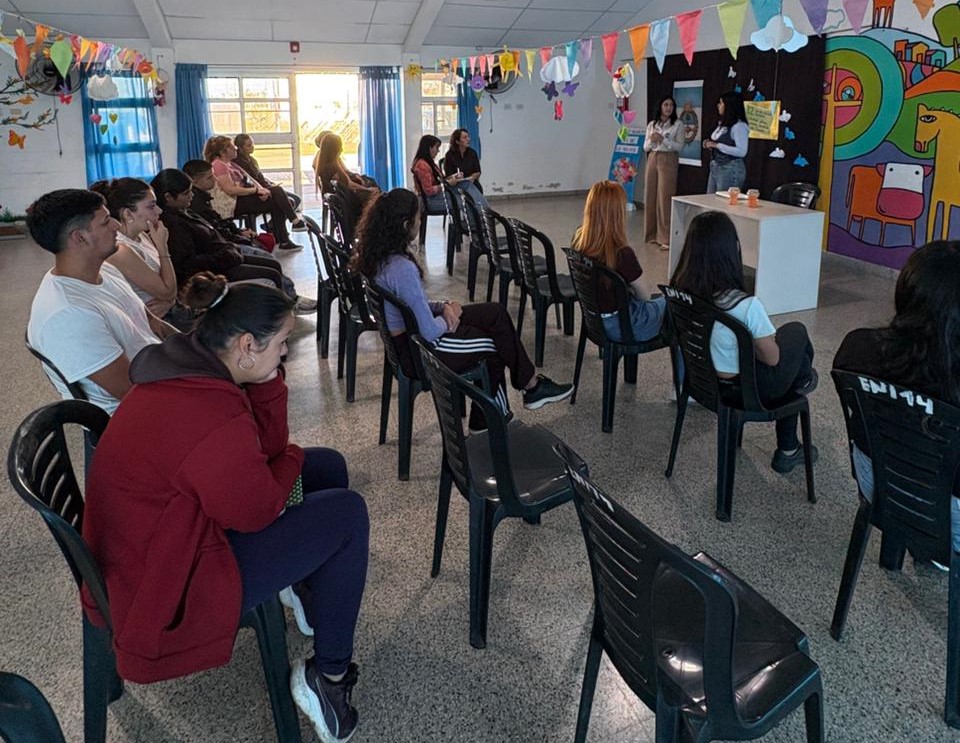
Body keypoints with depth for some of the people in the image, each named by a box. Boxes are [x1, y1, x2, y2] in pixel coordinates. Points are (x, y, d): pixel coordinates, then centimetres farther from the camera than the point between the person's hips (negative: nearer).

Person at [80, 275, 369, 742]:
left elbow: (264, 448, 2)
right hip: (166, 592, -9)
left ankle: (306, 581, 30)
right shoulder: (211, 416, -34)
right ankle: (327, 677, 2)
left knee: (327, 467, 10)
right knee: (346, 513, -11)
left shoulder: (184, 366, -4)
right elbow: (257, 510, -20)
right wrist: (292, 459, -2)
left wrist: (266, 379, -12)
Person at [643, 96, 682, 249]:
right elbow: (645, 147, 12)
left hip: (669, 161, -4)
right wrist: (651, 140, -9)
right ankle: (652, 234, 14)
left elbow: (679, 146, -4)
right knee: (650, 196, 3)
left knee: (665, 198, -10)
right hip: (652, 160, 4)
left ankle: (666, 238, -10)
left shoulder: (677, 124, 2)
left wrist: (663, 140, -15)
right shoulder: (652, 124, 12)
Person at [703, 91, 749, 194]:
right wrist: (709, 144, 4)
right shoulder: (722, 124, 14)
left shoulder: (739, 125, -13)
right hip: (715, 168, 9)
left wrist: (716, 145, -20)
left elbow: (741, 152, -21)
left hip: (731, 170, -9)